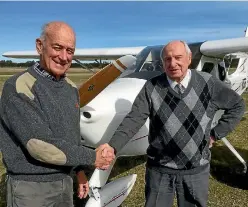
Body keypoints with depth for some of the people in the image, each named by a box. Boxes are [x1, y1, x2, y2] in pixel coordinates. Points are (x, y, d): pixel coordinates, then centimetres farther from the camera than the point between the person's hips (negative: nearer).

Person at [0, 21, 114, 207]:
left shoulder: (71, 88, 3)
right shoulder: (19, 87, -20)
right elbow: (40, 144, -26)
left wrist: (80, 169, 9)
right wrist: (91, 158, -19)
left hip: (65, 182, 6)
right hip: (30, 186, -6)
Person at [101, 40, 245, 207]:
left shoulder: (208, 83, -7)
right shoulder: (152, 88, -9)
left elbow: (237, 105, 6)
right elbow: (134, 119, -16)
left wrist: (215, 134, 1)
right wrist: (112, 146, -30)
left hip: (196, 169, 1)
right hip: (160, 168, 0)